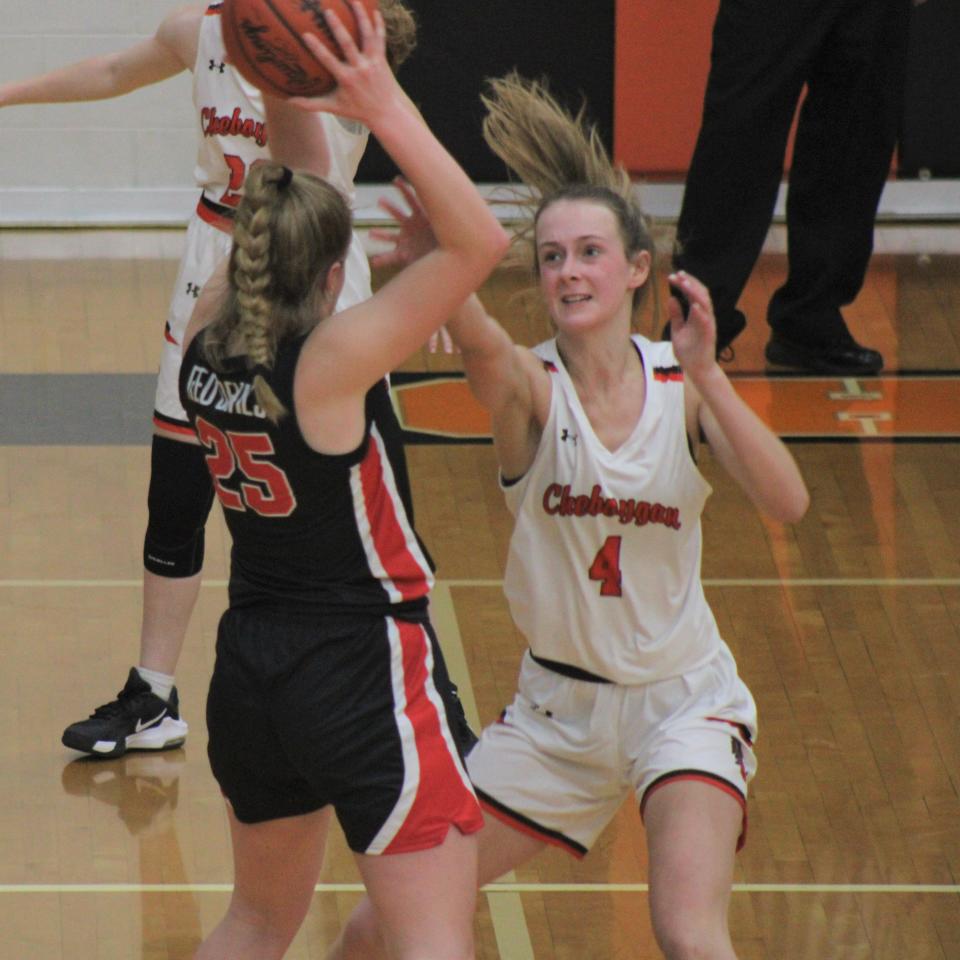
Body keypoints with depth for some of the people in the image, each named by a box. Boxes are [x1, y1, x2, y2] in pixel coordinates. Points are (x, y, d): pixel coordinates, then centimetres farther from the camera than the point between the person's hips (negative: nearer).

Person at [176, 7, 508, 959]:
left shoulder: (203, 345, -2)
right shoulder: (330, 364, -20)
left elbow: (289, 217, 12)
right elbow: (480, 241, -24)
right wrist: (388, 110, -27)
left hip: (250, 668, 8)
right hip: (364, 670, -8)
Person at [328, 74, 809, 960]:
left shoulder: (683, 384, -9)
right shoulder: (530, 387, -12)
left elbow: (788, 503, -24)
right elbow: (478, 339, -38)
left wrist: (707, 378, -39)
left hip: (685, 702, -1)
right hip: (558, 707, 1)